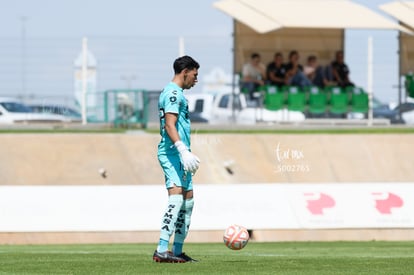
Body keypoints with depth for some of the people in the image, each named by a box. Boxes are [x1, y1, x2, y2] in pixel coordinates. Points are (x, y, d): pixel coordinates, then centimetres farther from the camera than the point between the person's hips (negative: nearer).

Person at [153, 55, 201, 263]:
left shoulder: (176, 93, 22)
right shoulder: (173, 93, -10)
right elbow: (169, 125, -20)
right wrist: (183, 150, -29)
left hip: (178, 154, 11)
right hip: (172, 153, -11)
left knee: (188, 200, 13)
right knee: (176, 197, -20)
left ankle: (177, 251, 16)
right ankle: (162, 250, -28)